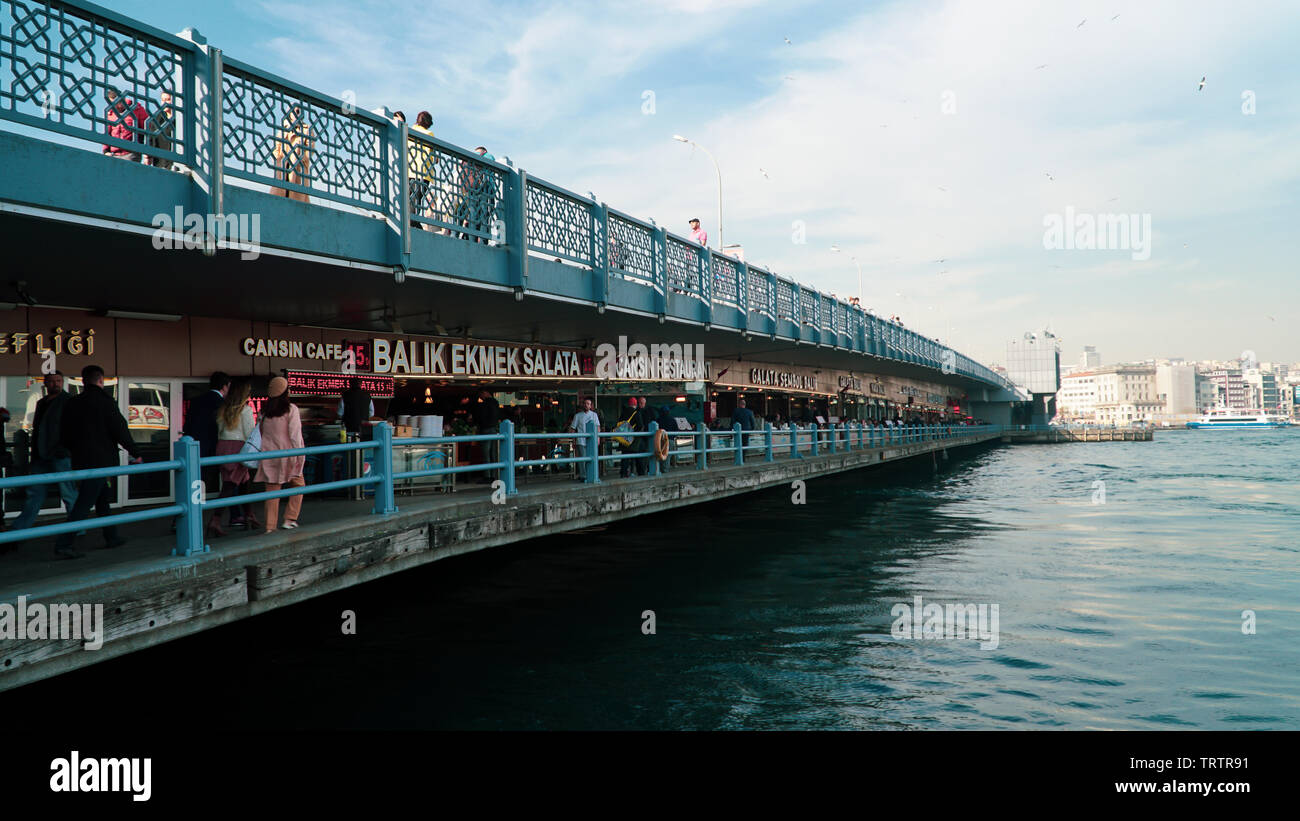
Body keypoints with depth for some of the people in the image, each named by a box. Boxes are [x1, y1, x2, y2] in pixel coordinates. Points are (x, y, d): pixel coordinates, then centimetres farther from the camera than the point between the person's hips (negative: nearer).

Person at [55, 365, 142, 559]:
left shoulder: (72, 403, 7)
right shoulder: (105, 401, -10)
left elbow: (63, 436, 13)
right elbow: (121, 430, -10)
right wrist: (135, 454, 1)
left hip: (80, 461, 7)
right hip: (100, 461, -7)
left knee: (102, 499, 19)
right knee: (83, 505, -7)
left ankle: (112, 537, 27)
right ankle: (63, 544, -12)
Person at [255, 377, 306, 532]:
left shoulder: (265, 410, 6)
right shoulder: (291, 409, -9)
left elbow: (261, 431, 11)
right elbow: (295, 434, -12)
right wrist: (299, 455, -8)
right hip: (287, 453, -4)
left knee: (272, 490, 6)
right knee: (298, 484, 13)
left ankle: (270, 526, 6)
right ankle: (290, 519, 7)